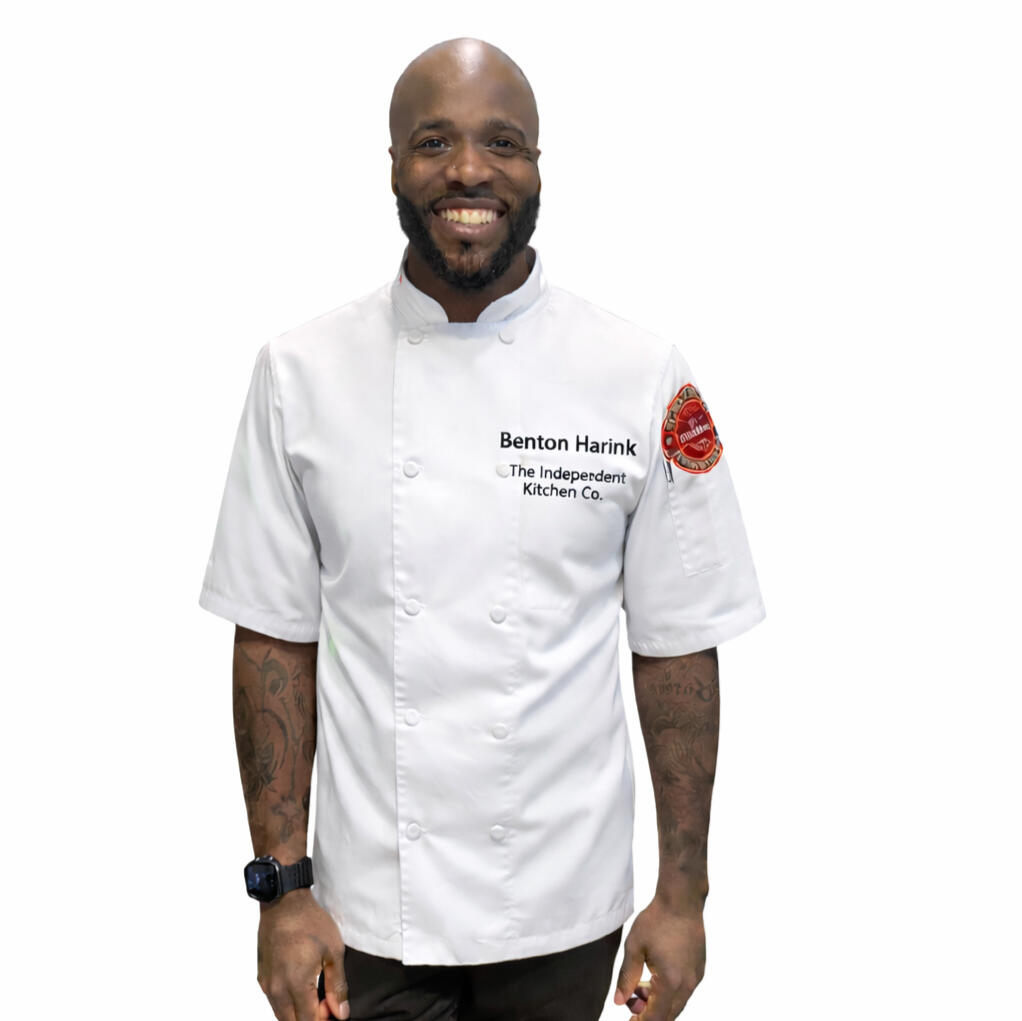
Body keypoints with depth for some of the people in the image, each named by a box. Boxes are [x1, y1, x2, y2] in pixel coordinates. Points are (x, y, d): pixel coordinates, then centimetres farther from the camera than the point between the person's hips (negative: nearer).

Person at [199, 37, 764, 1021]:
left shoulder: (643, 376, -7)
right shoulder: (300, 373, -6)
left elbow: (676, 646, -3)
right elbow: (276, 639, -2)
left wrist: (683, 893, -2)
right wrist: (281, 887, -4)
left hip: (568, 903, 1)